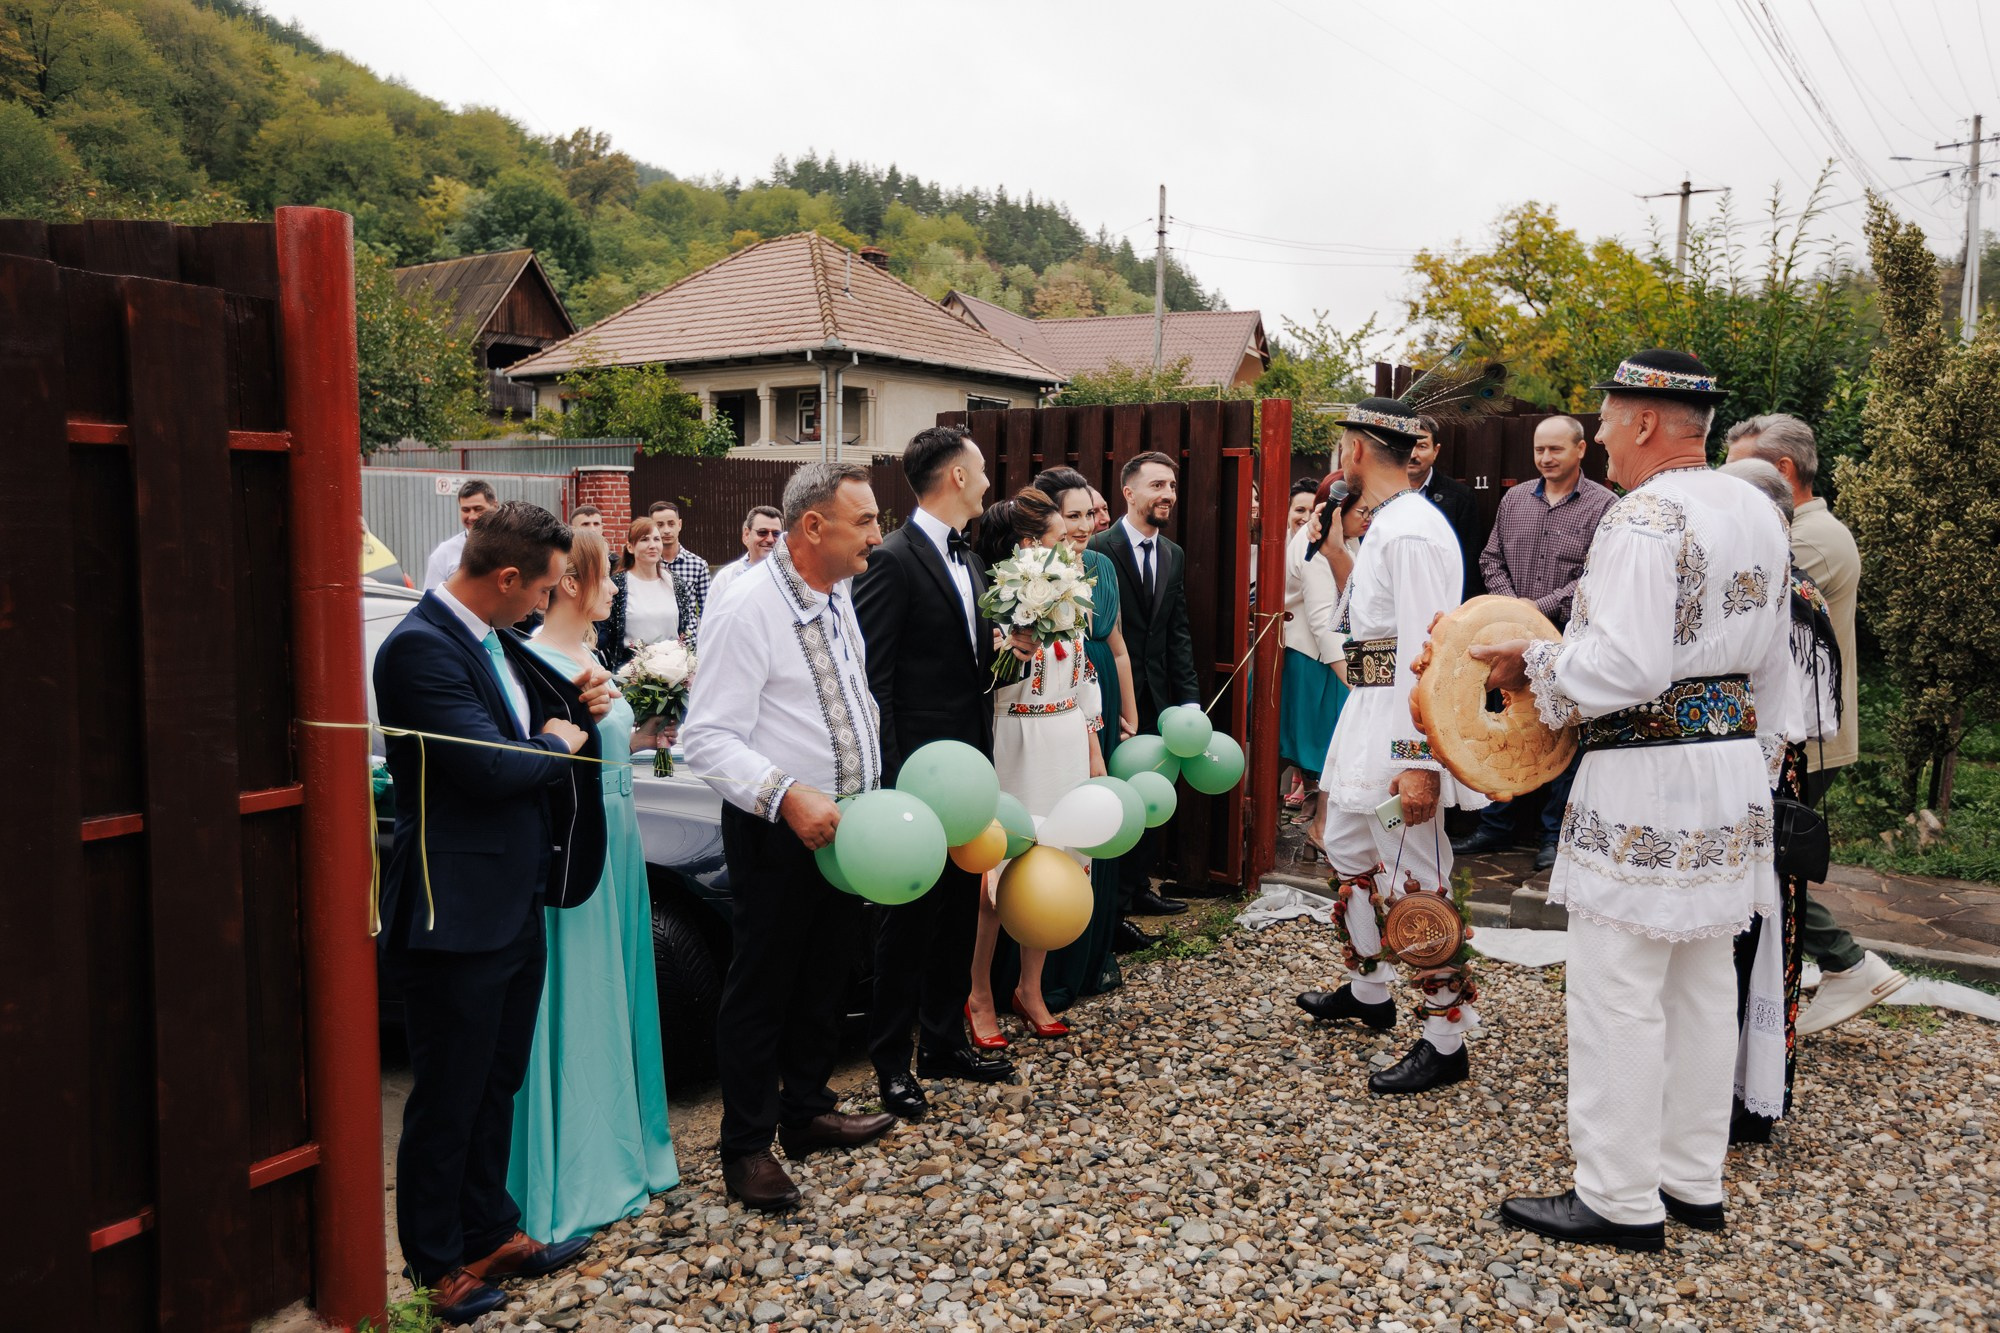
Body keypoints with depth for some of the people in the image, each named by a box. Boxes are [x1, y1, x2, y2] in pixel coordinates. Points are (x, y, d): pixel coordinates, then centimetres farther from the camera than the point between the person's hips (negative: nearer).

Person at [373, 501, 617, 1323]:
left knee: (496, 1087, 21)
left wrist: (578, 700, -1)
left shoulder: (494, 641, 8)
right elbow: (493, 767, -26)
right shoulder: (421, 648, -20)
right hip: (457, 915, -9)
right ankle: (436, 1265, 25)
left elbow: (525, 721, 19)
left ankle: (489, 1233, 36)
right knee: (448, 1101, 8)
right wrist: (560, 741, -8)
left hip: (513, 904, 9)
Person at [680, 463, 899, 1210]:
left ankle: (807, 1113, 38)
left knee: (824, 979, 20)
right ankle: (748, 1148, 21)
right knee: (762, 989, 5)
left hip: (844, 825, 8)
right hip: (778, 832, -8)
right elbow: (707, 737, -24)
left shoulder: (836, 595, 7)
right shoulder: (749, 610, -20)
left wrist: (871, 788, 12)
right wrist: (788, 796, -34)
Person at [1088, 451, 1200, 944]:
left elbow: (1178, 633, 10)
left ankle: (1138, 887, 30)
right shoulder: (1100, 549, -12)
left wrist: (1189, 696, 3)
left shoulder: (1174, 556, 10)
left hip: (1156, 697, 7)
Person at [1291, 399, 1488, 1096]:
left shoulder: (1412, 533, -20)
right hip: (1367, 709, 11)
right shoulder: (1381, 524, 12)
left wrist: (1419, 760, -29)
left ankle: (1446, 1040, 8)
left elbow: (1424, 651, -25)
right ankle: (1369, 990, 41)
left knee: (1413, 881, -4)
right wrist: (1334, 545, 17)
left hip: (1401, 720, -11)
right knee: (1347, 852, 23)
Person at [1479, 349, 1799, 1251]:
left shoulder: (1645, 519, -17)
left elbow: (1626, 666, -24)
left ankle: (1620, 1200, 9)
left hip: (1645, 783, -10)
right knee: (1703, 982, 15)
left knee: (1618, 992, -1)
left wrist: (1532, 665, -10)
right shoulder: (1757, 513, 13)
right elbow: (1770, 664, 18)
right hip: (1735, 769, 10)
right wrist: (1761, 761, 25)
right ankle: (1694, 1182, 27)